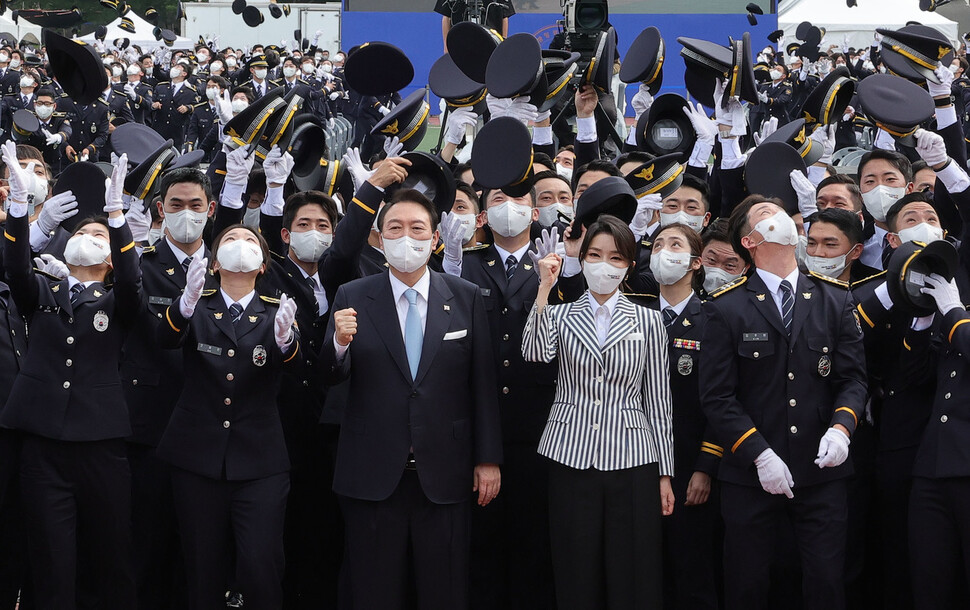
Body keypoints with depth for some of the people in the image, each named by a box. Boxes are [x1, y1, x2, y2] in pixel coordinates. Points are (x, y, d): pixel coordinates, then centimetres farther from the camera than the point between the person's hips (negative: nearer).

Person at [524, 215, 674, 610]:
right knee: (576, 577, 4)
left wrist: (665, 473, 5)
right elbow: (535, 353, -13)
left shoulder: (647, 321, 8)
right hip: (571, 456, 1)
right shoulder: (560, 315, 9)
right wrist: (545, 288, -15)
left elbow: (657, 399, 7)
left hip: (631, 459, 0)